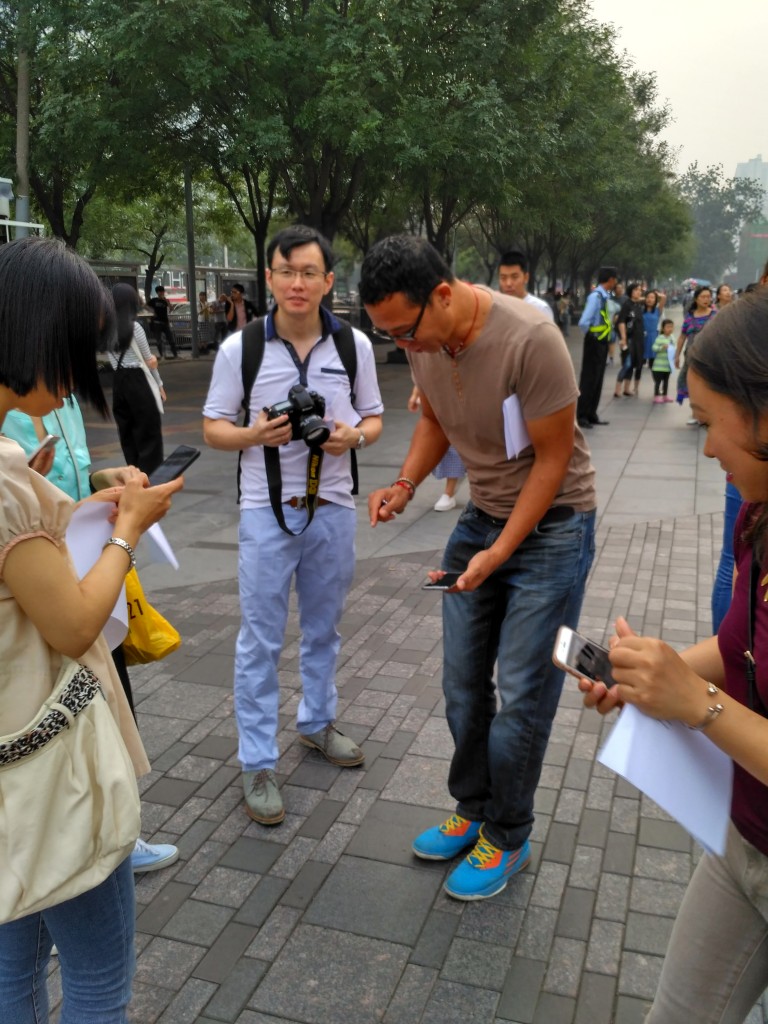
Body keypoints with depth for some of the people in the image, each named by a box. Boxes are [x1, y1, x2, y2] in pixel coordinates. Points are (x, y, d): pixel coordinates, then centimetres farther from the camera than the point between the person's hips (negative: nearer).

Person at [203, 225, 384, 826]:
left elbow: (373, 418, 7)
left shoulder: (354, 345, -2)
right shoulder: (240, 347, -7)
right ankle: (259, 764, 15)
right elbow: (214, 427, -1)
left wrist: (354, 436, -16)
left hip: (333, 509, 3)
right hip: (267, 511, -2)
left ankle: (317, 722, 40)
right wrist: (255, 435, -22)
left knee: (324, 628, 18)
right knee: (261, 640, 3)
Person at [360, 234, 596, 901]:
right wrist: (404, 485, -8)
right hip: (481, 515, 6)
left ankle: (507, 839, 20)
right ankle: (473, 809, 32)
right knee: (463, 682, 11)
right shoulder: (422, 338, -8)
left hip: (551, 523, -6)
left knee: (521, 696, -1)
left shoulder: (530, 340, -28)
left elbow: (552, 458, -19)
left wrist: (500, 553, -18)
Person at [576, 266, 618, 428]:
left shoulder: (604, 296, 8)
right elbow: (583, 322, -26)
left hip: (602, 343, 9)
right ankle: (581, 416, 3)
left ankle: (591, 415, 22)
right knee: (588, 380, -4)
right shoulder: (595, 296, -20)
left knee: (597, 380, 14)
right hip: (595, 343, -9)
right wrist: (590, 335, -10)